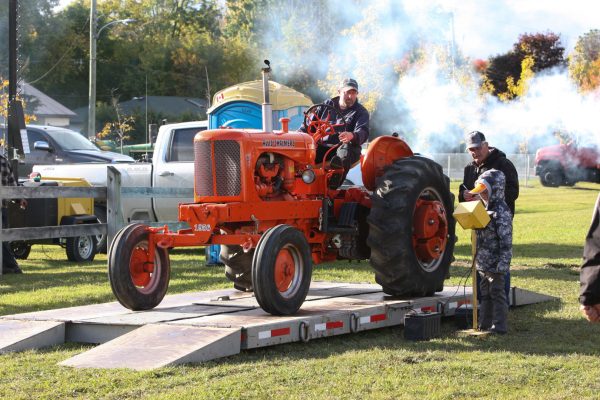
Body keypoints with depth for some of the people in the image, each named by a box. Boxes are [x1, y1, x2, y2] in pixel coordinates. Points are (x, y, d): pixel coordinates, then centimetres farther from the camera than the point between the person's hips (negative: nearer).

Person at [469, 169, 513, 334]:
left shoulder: (501, 211, -16)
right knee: (485, 294, 16)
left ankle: (499, 326, 4)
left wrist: (503, 263, -23)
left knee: (497, 293, -2)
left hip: (495, 263, -9)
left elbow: (506, 240, -20)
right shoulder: (484, 208, 13)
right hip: (483, 262, 9)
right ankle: (485, 324, 24)